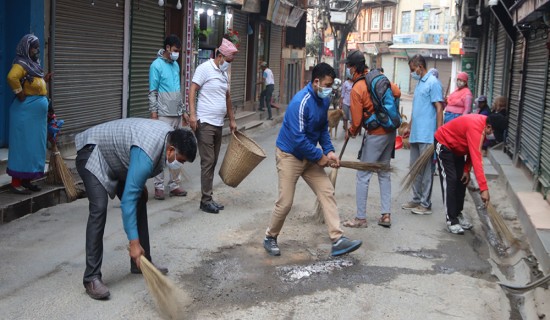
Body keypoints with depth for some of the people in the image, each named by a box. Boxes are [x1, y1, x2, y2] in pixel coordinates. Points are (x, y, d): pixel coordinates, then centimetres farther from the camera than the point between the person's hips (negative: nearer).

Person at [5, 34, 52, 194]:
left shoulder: (34, 64, 16)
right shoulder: (21, 64, -13)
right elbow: (11, 78, -32)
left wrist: (44, 80, 10)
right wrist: (19, 93, -22)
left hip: (36, 112, 9)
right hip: (26, 112, -9)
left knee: (34, 145, 12)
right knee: (23, 145, -7)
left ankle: (26, 179, 19)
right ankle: (16, 182, -2)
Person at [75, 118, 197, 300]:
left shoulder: (170, 135, -9)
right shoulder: (146, 155, -36)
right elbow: (128, 200, -37)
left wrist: (140, 185, 17)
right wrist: (134, 242, -37)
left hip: (113, 157, 10)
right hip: (92, 153, -10)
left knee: (140, 201, 5)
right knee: (99, 208, -25)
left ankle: (141, 263, 15)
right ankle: (92, 278, -22)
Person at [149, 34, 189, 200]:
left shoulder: (176, 65, 12)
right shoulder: (156, 65, -9)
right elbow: (152, 93, -11)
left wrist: (183, 111, 17)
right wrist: (153, 116, -15)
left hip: (177, 115, 7)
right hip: (164, 116, -7)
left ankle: (174, 184, 14)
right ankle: (159, 186, 4)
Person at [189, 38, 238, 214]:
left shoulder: (224, 73, 17)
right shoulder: (205, 68, -8)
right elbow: (192, 90, -12)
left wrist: (232, 120, 25)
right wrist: (192, 114, -21)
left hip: (218, 124, 8)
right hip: (205, 123, -8)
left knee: (213, 162, 9)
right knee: (208, 162, -7)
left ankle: (208, 198, 15)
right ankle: (206, 200, -1)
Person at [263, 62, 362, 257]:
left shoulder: (323, 100, 2)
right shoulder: (301, 102, -25)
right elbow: (298, 138, -27)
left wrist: (329, 151, -2)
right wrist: (319, 156, -18)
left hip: (309, 157, 8)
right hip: (289, 155, -8)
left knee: (327, 193, -2)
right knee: (285, 202, -3)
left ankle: (337, 240, -4)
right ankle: (270, 238, 21)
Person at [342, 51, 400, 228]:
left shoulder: (357, 89, -16)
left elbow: (357, 120, -12)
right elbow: (397, 93, 9)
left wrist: (351, 132, 8)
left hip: (375, 135, -7)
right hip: (390, 132, 7)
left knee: (363, 176, 2)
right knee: (384, 173, 17)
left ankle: (361, 218, 6)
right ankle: (386, 215, 19)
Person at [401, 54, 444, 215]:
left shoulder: (433, 83, -10)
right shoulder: (419, 83, 17)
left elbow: (439, 108, -14)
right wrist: (409, 127, 26)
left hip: (427, 135, -9)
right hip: (416, 134, 9)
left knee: (426, 170, -2)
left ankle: (426, 204, 4)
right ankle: (416, 199, 22)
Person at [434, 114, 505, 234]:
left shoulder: (484, 125, -11)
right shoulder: (475, 128, -38)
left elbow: (473, 150, 3)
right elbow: (476, 159, -43)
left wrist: (467, 170, -5)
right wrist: (484, 188, -45)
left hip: (457, 147, 9)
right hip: (444, 143, -9)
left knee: (461, 180, 6)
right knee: (450, 181, -14)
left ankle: (457, 214, 18)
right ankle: (451, 220, -12)